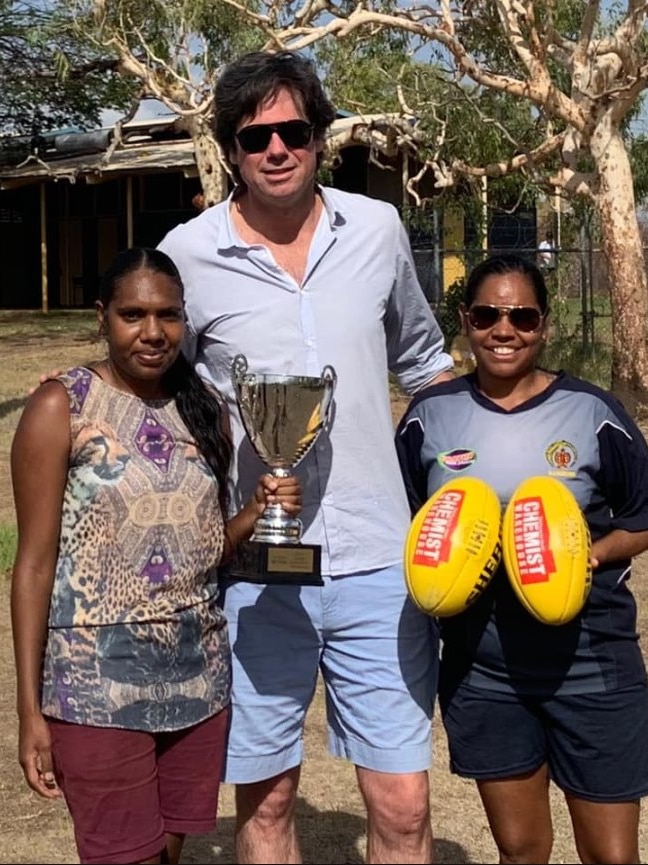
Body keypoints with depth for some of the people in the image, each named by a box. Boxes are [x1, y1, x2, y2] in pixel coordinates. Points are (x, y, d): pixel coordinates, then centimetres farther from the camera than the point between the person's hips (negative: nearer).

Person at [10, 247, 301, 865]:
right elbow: (36, 562, -8)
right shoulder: (61, 408, -7)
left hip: (199, 673, 5)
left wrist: (258, 511, -8)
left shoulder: (205, 410, 7)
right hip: (97, 681, -4)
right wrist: (30, 710, -10)